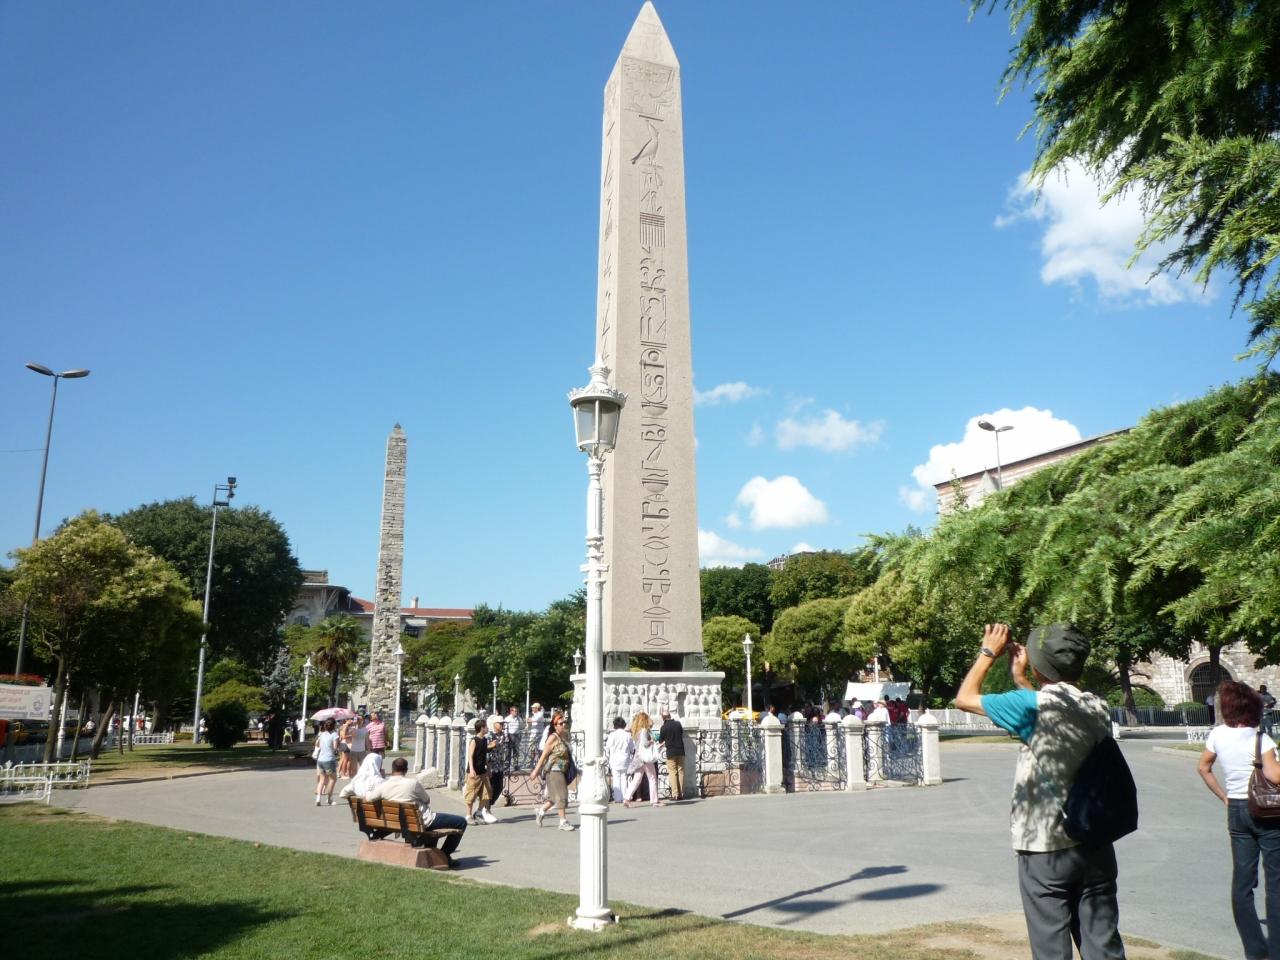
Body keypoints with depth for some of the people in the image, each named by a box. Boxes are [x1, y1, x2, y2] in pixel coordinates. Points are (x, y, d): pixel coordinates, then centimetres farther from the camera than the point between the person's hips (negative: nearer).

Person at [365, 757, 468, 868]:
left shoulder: (383, 786, -9)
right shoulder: (413, 783, -19)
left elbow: (367, 798, 3)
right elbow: (427, 800, -5)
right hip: (424, 822, -7)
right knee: (461, 822, 2)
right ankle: (443, 855, 7)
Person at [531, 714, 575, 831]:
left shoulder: (566, 736, 10)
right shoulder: (553, 738, -14)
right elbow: (544, 754, -13)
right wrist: (537, 769, -13)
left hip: (562, 770, 8)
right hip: (554, 770, -8)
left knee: (555, 796, 15)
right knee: (561, 795, -6)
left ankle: (541, 811, 32)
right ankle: (563, 822, 0)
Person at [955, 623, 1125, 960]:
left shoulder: (1035, 705, -17)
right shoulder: (1099, 708, 2)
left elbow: (965, 697, -6)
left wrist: (988, 653, 6)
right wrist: (1019, 679, 24)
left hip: (1045, 850, -5)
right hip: (1095, 847, 6)